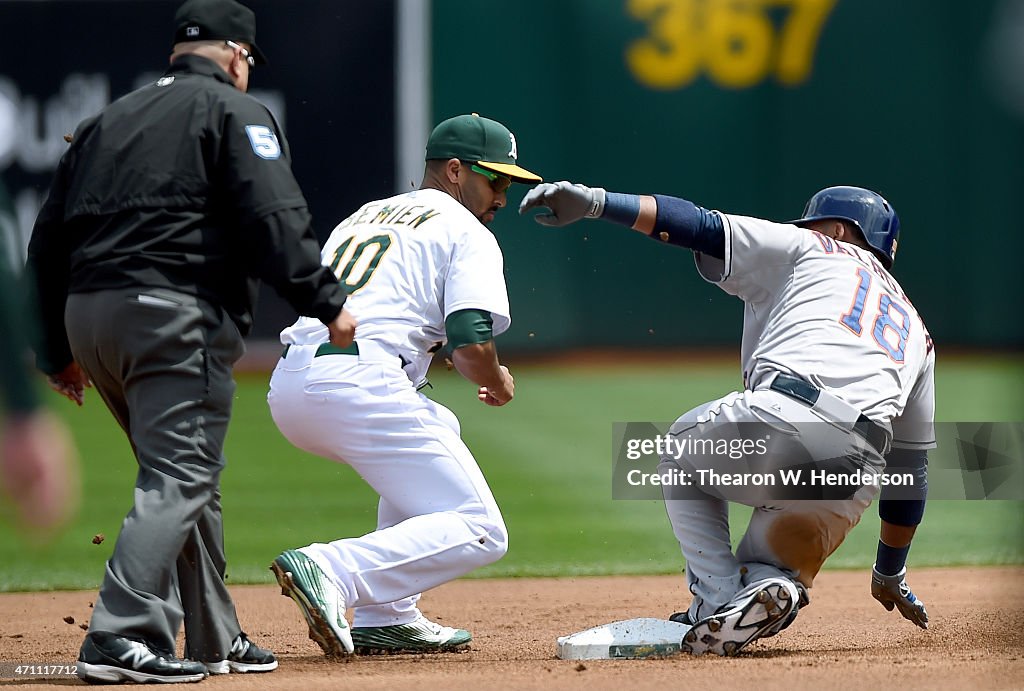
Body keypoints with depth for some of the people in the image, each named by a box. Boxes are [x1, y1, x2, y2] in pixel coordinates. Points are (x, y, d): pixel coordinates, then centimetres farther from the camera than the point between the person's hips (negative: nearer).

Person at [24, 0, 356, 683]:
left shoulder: (107, 121, 24)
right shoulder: (235, 111, 4)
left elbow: (49, 242, 21)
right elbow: (273, 217, -12)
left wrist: (59, 350, 24)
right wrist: (326, 301, -11)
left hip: (87, 311, 8)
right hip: (176, 314, -8)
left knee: (186, 475, 17)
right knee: (179, 478, -10)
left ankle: (216, 640, 20)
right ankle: (119, 639, -23)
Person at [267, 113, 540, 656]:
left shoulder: (362, 217, 31)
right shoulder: (467, 233, 7)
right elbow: (471, 346, -7)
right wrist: (498, 385, 14)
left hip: (286, 387, 8)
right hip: (357, 383, -8)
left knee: (438, 428, 34)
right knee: (479, 532, -4)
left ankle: (387, 618, 21)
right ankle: (331, 572, -26)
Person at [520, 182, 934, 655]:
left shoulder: (807, 249, 23)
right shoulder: (915, 331, 36)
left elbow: (702, 226, 9)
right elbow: (912, 463, 37)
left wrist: (596, 202, 2)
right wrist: (891, 574, 45)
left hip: (779, 419, -4)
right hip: (854, 480, 4)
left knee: (682, 455, 29)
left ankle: (721, 601, 6)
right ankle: (768, 583, -12)